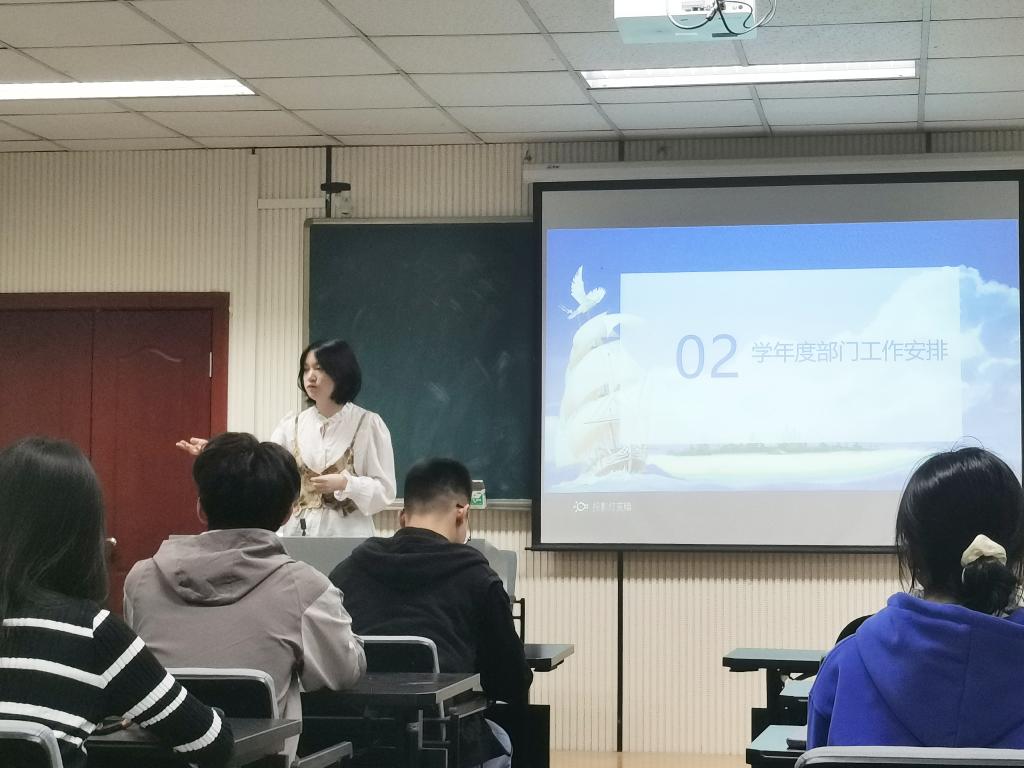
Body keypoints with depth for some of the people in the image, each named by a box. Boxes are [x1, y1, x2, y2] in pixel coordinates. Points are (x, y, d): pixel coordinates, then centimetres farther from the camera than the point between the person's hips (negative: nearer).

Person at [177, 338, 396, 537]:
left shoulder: (368, 424, -2)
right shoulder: (292, 425, 8)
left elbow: (385, 490, -4)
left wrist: (344, 483, -20)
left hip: (349, 538, -3)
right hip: (298, 535, 3)